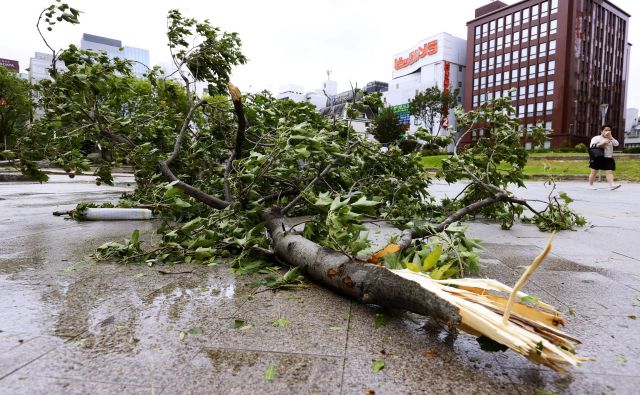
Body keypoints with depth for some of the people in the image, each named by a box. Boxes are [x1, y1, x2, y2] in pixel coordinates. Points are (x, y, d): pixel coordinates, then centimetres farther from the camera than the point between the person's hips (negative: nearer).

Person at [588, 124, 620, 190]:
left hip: (608, 158, 4)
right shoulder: (596, 138, -1)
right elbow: (591, 146, -13)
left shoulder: (611, 139, 15)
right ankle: (590, 184, 16)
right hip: (597, 158, -4)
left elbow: (617, 144, 0)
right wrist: (601, 144, -21)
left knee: (609, 172, -8)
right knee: (593, 171, 4)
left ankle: (611, 185, -18)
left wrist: (610, 138, -8)